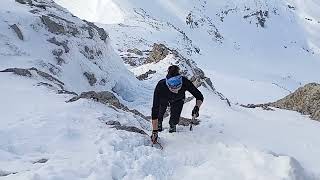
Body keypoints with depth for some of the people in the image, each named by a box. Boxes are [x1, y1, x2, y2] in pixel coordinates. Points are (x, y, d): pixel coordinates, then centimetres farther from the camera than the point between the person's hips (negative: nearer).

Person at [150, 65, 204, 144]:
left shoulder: (185, 82, -40)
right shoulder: (160, 86, -44)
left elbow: (200, 97, -27)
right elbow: (155, 109, -41)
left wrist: (197, 107, -48)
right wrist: (154, 132, -43)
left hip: (178, 100, 0)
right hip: (163, 100, 0)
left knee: (174, 120, -8)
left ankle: (172, 125, 29)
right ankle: (159, 122, 31)